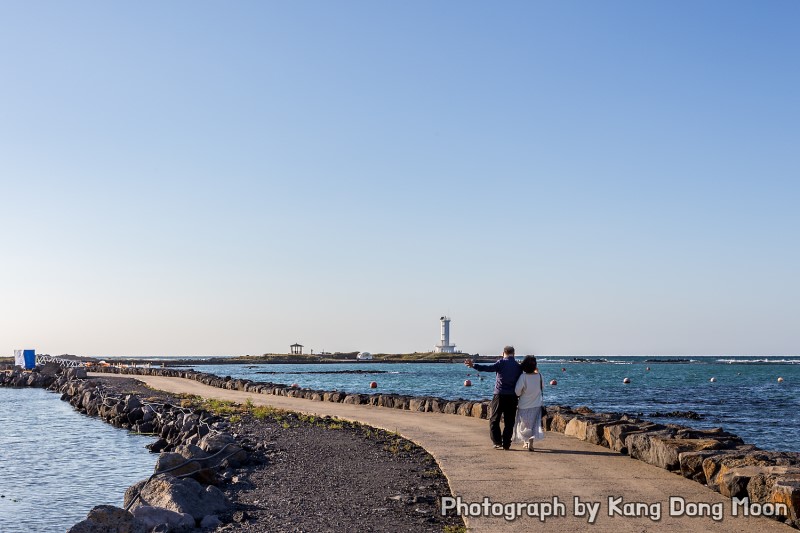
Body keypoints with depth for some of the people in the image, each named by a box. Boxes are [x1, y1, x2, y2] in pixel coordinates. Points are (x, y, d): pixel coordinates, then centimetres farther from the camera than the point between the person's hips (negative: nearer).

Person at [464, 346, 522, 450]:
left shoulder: (501, 362, -5)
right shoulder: (518, 366, 8)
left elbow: (489, 368, -20)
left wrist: (474, 365, -24)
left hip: (500, 395, -3)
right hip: (512, 397, 4)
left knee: (494, 420, 6)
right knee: (509, 422, 9)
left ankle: (498, 442, -1)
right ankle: (506, 444, 8)